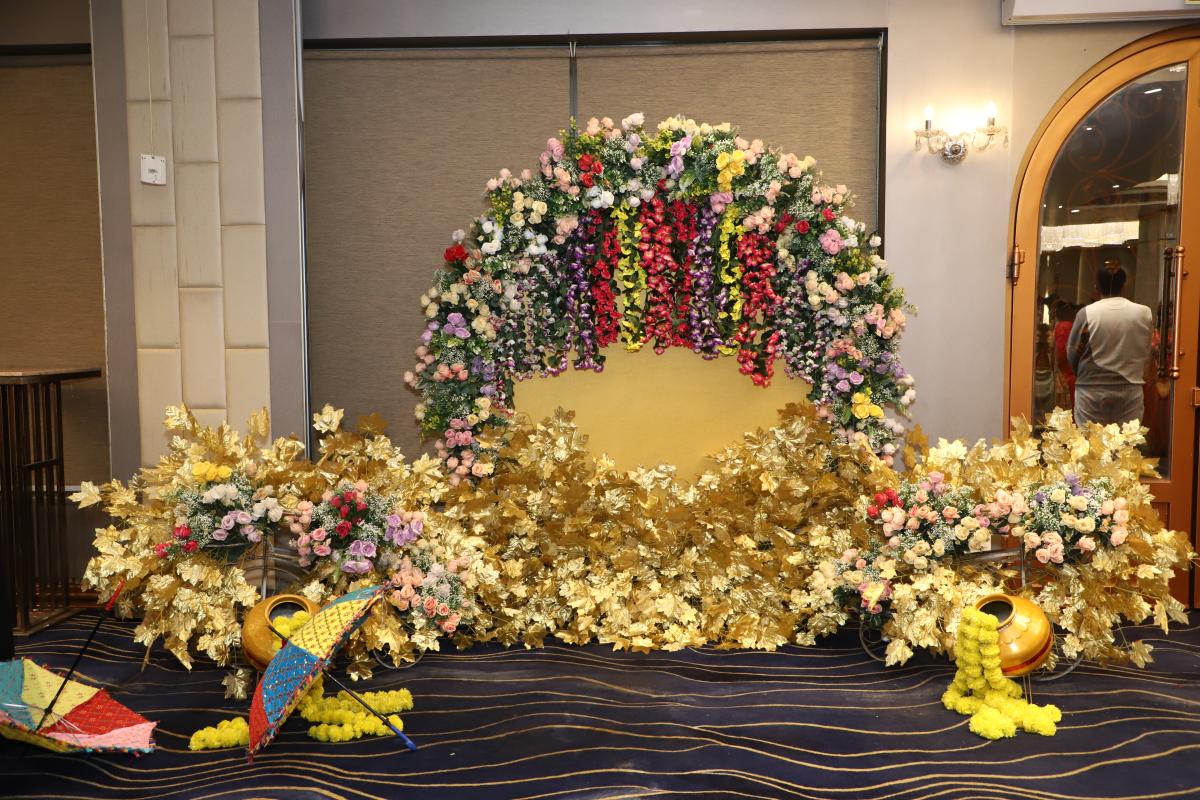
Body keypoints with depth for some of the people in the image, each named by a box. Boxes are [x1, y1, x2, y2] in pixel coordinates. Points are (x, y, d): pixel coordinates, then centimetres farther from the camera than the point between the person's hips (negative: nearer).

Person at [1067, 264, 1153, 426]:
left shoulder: (1086, 313, -8)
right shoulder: (1145, 313, -1)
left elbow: (1072, 354, -1)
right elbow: (1146, 353, 7)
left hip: (1091, 390, -2)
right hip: (1130, 390, 2)